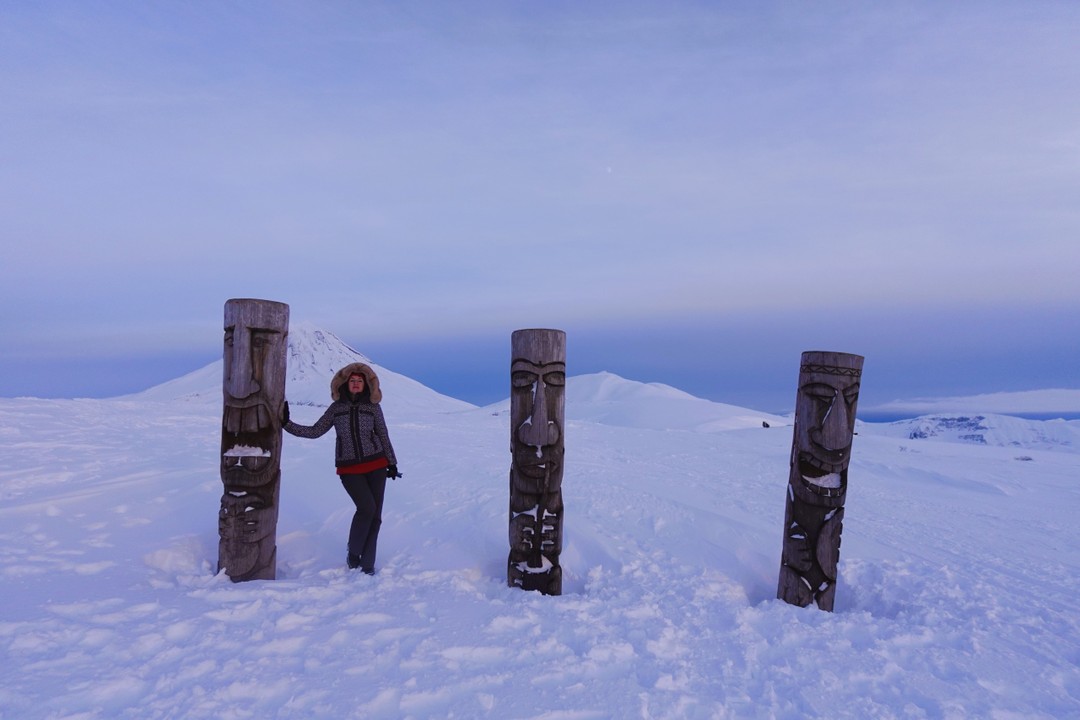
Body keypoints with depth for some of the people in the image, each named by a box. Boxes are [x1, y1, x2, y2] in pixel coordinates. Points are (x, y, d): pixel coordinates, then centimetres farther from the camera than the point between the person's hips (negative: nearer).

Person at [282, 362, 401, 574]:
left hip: (376, 465, 1)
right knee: (367, 508, -18)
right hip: (349, 469, -1)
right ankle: (353, 554, 4)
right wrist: (287, 424, -3)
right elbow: (315, 431, 5)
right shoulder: (336, 408, 4)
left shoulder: (372, 407, 3)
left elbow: (383, 436, 9)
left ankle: (367, 564, 12)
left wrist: (391, 463, 11)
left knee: (375, 514, 0)